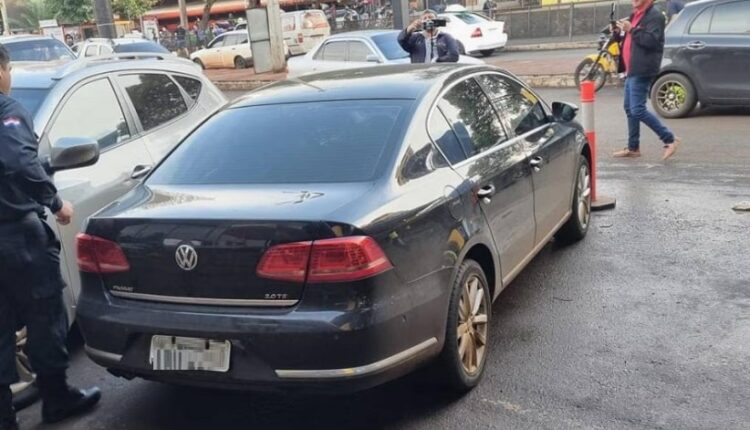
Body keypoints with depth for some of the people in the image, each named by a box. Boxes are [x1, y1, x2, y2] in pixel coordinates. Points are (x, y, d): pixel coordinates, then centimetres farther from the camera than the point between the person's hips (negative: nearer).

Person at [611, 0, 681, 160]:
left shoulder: (655, 16, -11)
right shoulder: (635, 15, 19)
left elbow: (651, 40, -23)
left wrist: (631, 30, -23)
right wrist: (618, 33, 7)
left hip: (642, 71, -10)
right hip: (632, 70, 10)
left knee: (637, 110, -14)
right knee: (630, 109, 12)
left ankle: (669, 139, -6)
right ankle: (633, 148, 20)